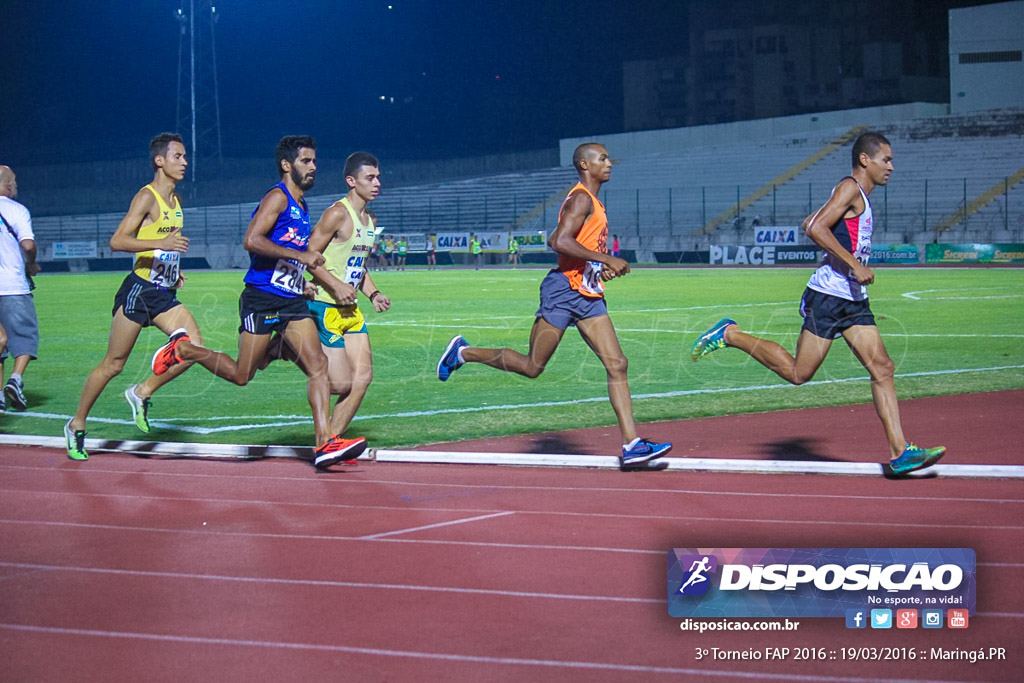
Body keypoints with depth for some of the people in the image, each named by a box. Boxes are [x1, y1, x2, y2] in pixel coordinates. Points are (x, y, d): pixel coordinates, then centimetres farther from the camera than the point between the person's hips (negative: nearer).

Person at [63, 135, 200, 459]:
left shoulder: (175, 200, 14)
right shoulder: (147, 196, -11)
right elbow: (117, 241, -21)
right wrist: (161, 243, -31)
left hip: (165, 294, 7)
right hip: (139, 290, -7)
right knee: (113, 364, -1)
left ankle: (142, 393, 5)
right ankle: (77, 425, 14)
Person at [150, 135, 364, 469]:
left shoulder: (301, 205, 17)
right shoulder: (277, 197, -10)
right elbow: (252, 241, -24)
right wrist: (300, 255, -23)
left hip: (292, 301, 8)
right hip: (261, 300, -8)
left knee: (318, 364, -9)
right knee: (241, 375, 0)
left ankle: (325, 443, -15)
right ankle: (182, 348, 22)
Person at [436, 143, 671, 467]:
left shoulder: (592, 202, 19)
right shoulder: (581, 199, -12)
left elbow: (555, 240, 25)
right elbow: (560, 242, -25)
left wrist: (602, 268, 14)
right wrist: (607, 260, -23)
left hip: (589, 296, 9)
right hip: (564, 290, -9)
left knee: (616, 364, -3)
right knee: (532, 366, -1)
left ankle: (631, 444, -8)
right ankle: (463, 352, 19)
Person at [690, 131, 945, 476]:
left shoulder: (859, 195, 19)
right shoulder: (850, 188, -10)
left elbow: (809, 223, 27)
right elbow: (816, 228, -23)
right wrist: (853, 264, -23)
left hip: (853, 300, 10)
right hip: (828, 296, -10)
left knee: (883, 369, -1)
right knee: (797, 372, -4)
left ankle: (899, 453, -5)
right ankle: (730, 335, 11)